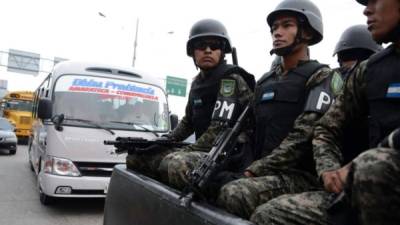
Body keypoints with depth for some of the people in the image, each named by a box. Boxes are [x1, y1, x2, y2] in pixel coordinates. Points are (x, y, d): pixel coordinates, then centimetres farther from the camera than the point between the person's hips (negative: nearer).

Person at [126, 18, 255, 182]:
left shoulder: (231, 80, -12)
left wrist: (186, 152, -23)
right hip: (204, 150, 8)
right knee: (136, 157, 3)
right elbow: (188, 121, 22)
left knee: (172, 164, -35)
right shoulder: (198, 82, 14)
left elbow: (219, 129, -22)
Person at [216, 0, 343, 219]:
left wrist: (256, 169, -18)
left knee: (233, 193, -30)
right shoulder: (264, 82, 18)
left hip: (302, 175, -6)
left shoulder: (322, 77, -3)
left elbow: (303, 137, -15)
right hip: (266, 172, 6)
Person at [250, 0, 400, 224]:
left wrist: (356, 168, -18)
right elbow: (327, 128, 16)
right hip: (357, 189, 4)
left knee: (373, 164, -37)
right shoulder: (367, 70, 13)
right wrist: (329, 169, -2)